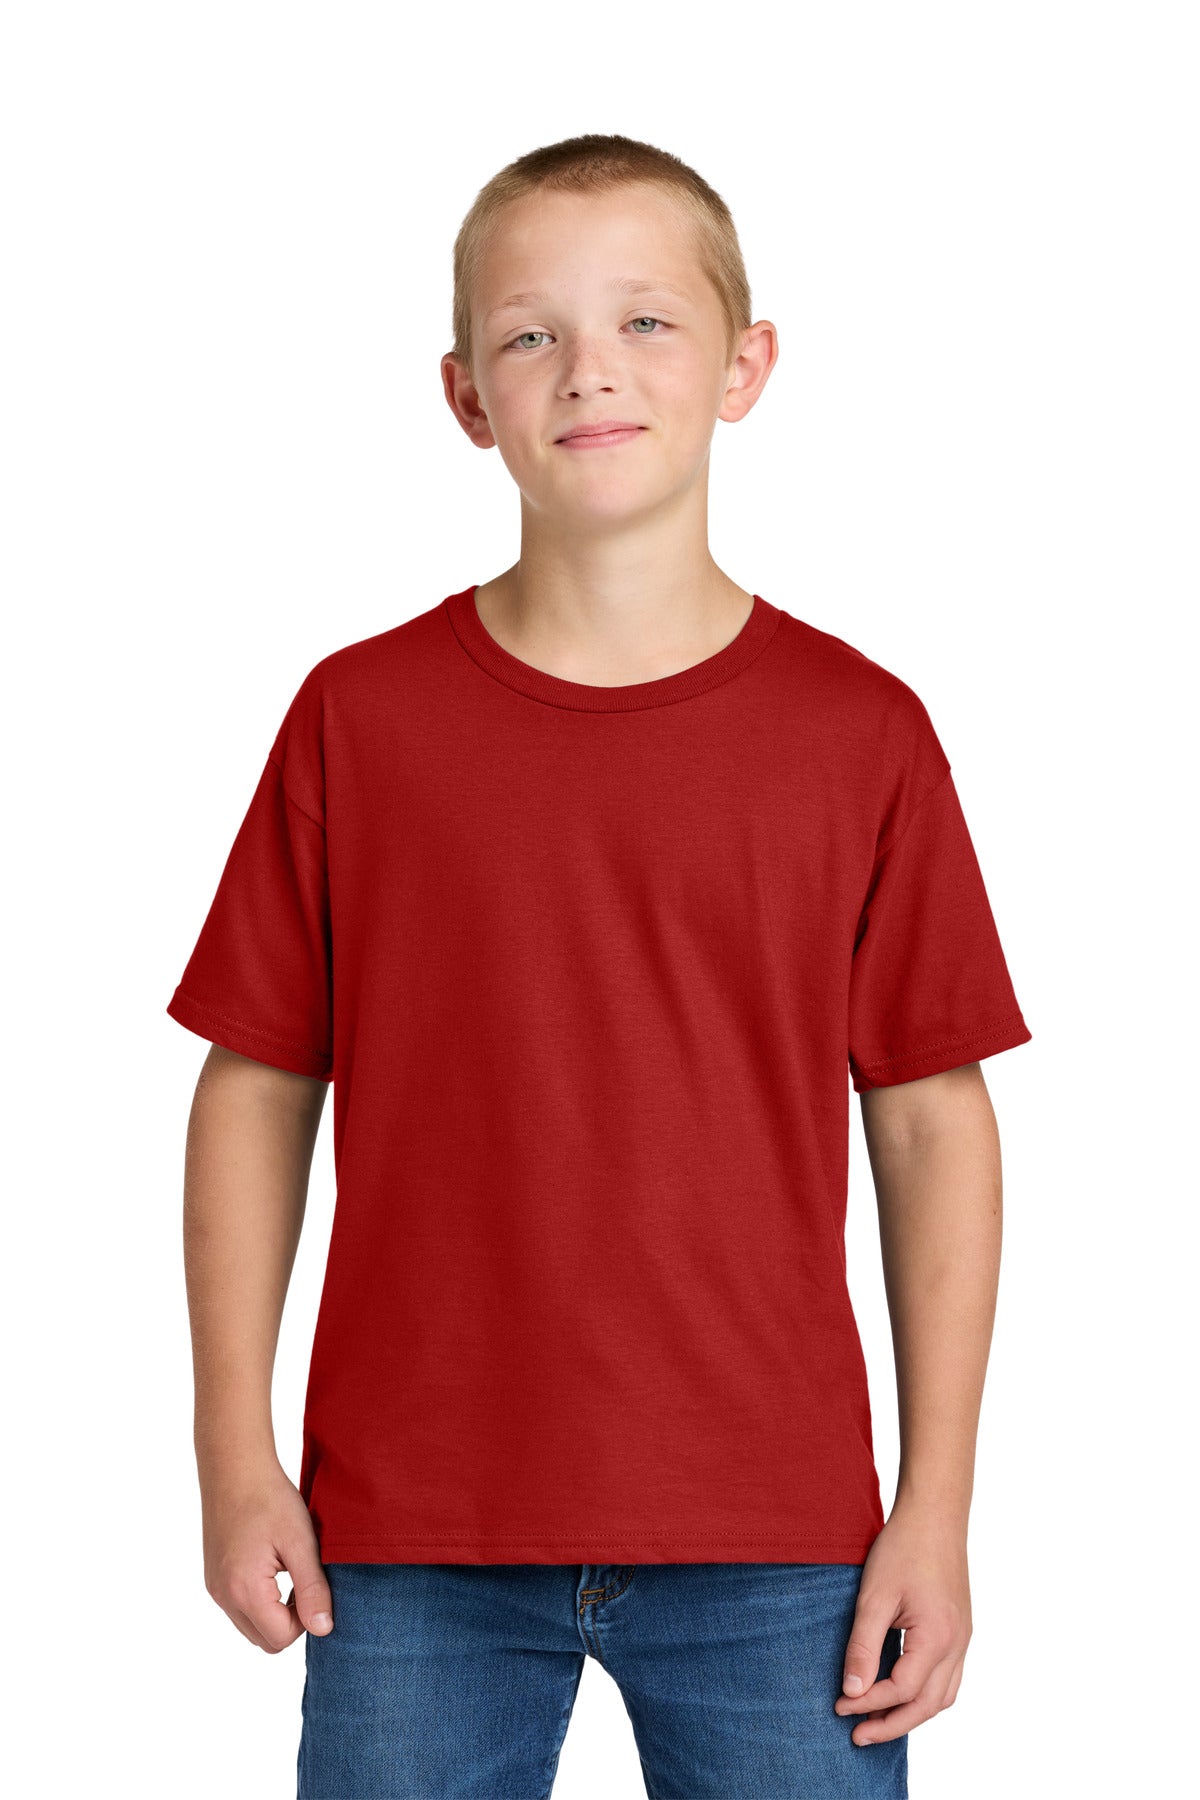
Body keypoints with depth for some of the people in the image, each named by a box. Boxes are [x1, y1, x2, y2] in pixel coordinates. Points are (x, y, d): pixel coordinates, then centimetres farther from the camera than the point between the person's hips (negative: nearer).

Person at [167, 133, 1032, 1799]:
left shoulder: (858, 732, -1)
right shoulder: (359, 718, 0)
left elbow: (935, 1118, 1)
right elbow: (256, 1088, 4)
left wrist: (936, 1509, -1)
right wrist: (237, 1459, 0)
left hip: (770, 1543, 0)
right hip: (411, 1542, 1)